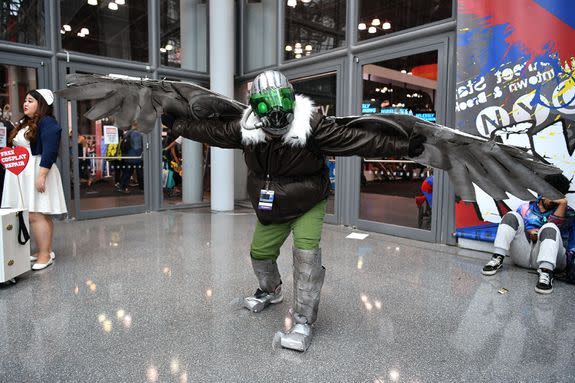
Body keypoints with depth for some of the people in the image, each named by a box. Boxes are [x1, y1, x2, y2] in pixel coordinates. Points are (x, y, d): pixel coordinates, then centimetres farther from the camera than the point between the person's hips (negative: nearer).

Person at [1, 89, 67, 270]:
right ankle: (45, 251, 16)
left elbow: (50, 152, -19)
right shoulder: (24, 123, 19)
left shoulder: (47, 123, -10)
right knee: (41, 215, 10)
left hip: (36, 173, -9)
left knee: (35, 215, -10)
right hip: (22, 175, 9)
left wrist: (41, 176, -24)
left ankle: (45, 255, -4)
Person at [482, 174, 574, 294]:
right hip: (522, 255, 2)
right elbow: (515, 230, 14)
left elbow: (555, 227, -5)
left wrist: (562, 204, -13)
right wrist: (528, 232, -5)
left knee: (550, 228, -28)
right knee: (512, 216, -10)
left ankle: (546, 273, -49)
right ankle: (497, 259, -24)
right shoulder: (525, 208, 19)